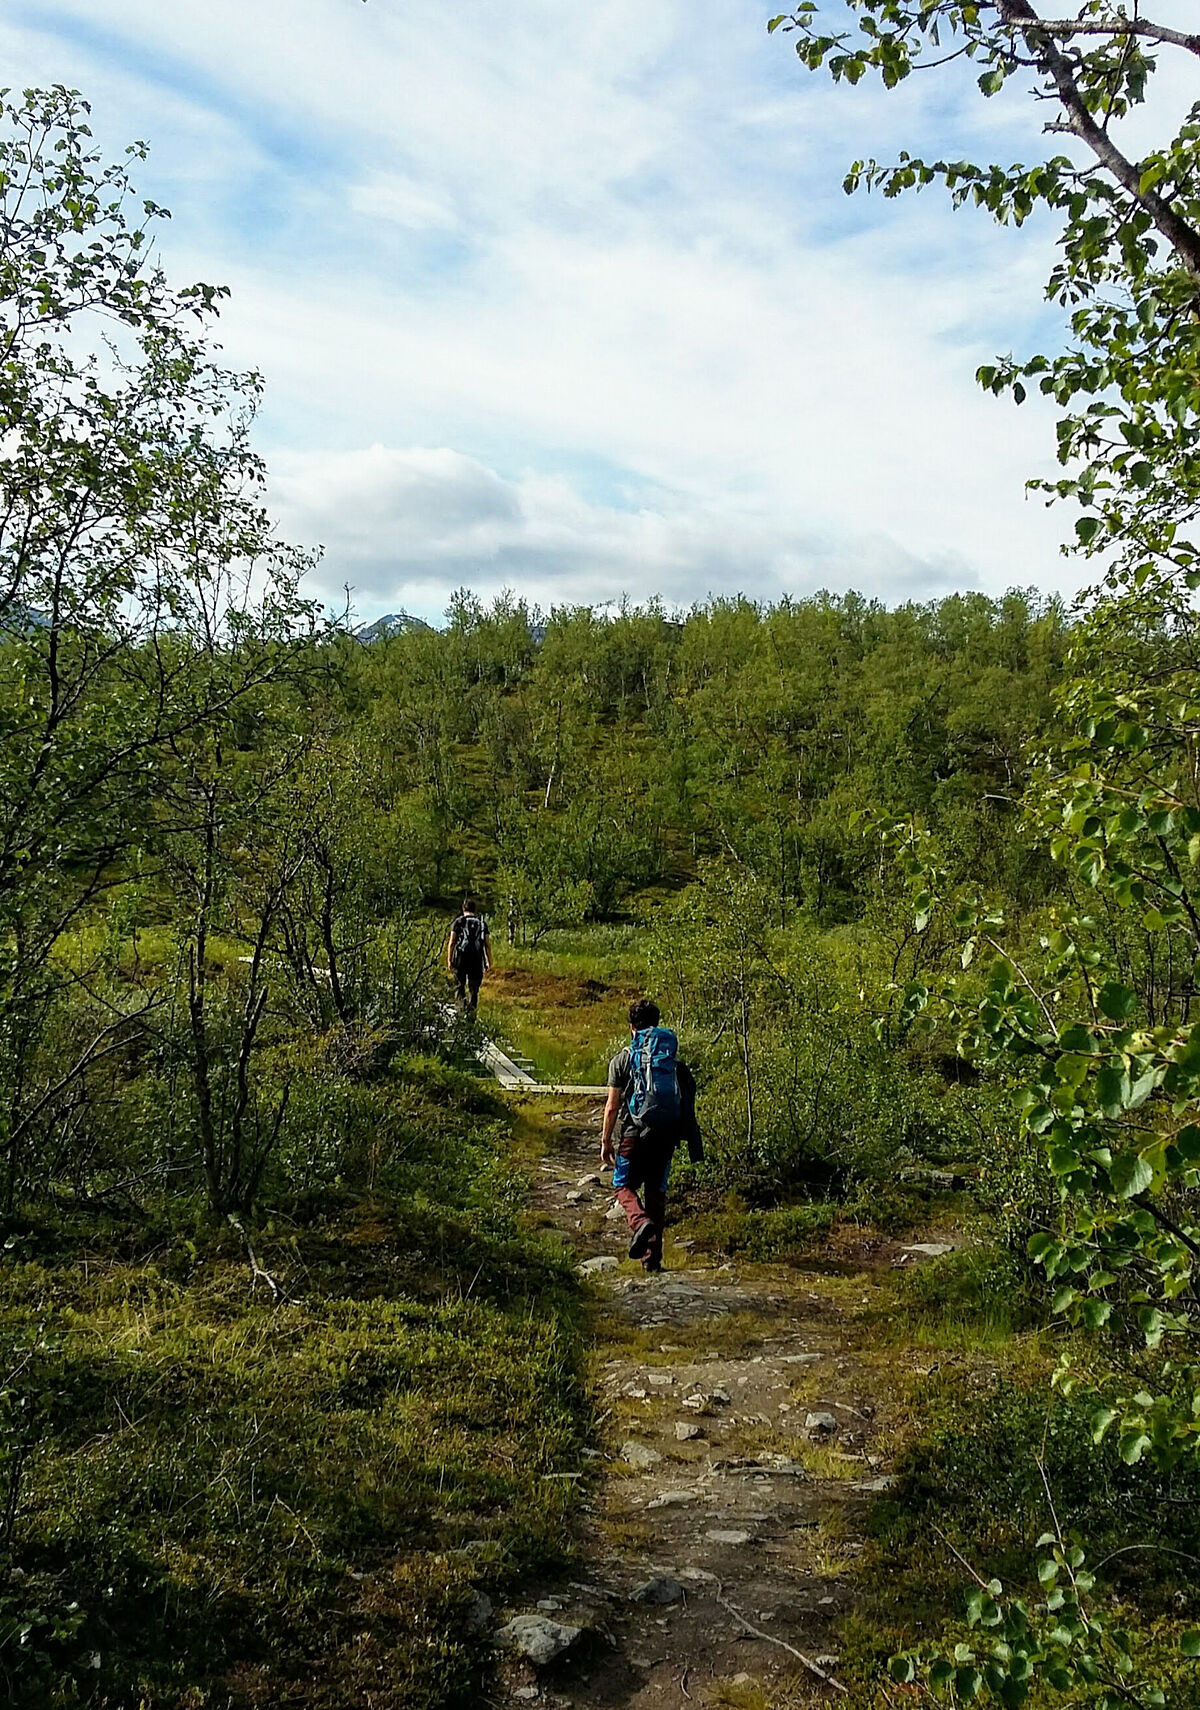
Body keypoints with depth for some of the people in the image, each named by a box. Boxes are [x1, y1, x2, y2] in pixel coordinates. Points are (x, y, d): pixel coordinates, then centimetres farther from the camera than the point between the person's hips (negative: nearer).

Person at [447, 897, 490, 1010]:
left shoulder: (458, 921, 5)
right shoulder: (482, 923, 11)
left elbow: (451, 943, -2)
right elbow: (487, 944, 7)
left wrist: (449, 960, 0)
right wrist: (488, 962, 11)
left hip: (461, 958, -1)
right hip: (477, 960, 2)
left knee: (459, 985, 6)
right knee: (474, 988, 8)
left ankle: (461, 1001, -17)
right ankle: (471, 1007, 0)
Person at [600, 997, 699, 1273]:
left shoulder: (623, 1059, -1)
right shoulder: (673, 1059, 9)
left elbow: (612, 1106, -2)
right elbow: (685, 1102, 9)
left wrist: (606, 1141, 6)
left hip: (635, 1132, -3)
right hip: (667, 1134, 3)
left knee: (624, 1185, 12)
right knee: (656, 1191, 12)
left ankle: (640, 1222, -19)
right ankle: (652, 1257, 11)